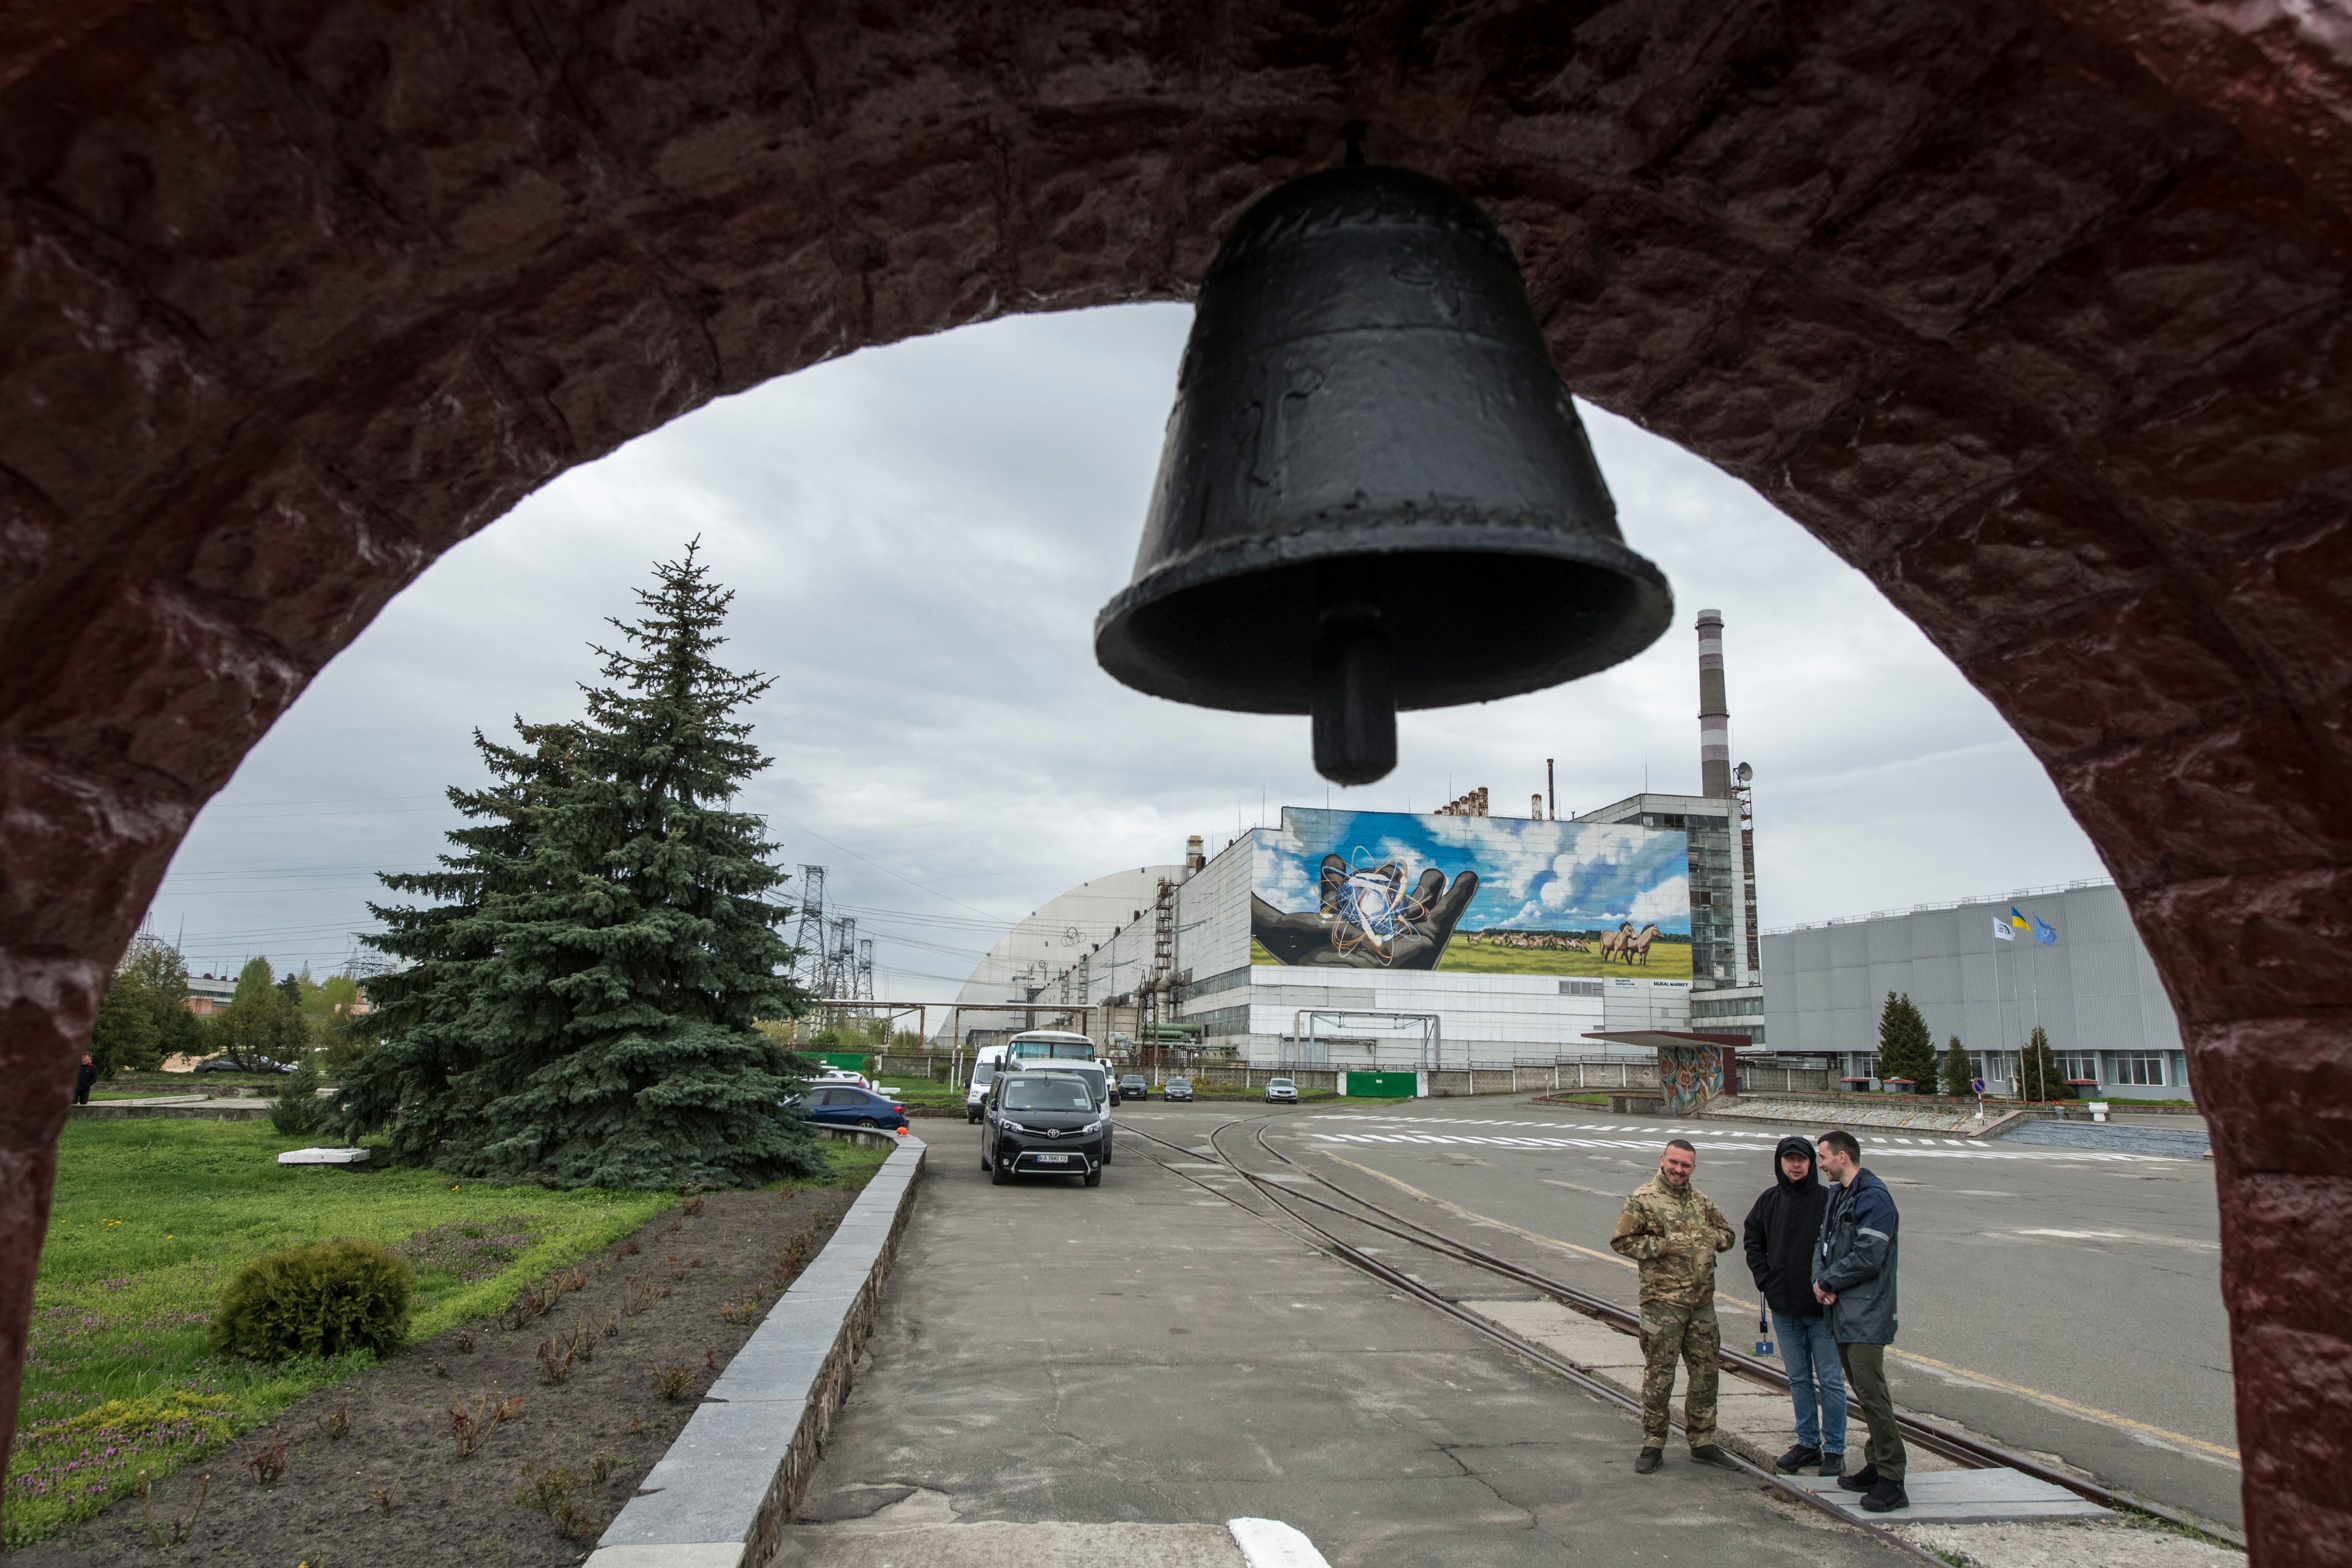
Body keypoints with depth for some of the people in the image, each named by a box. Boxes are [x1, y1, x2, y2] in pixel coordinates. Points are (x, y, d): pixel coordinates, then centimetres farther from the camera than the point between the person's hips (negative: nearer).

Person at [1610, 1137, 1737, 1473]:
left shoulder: (1700, 1200, 13)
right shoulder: (1643, 1199, -5)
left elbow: (1727, 1234, 23)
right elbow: (1621, 1241, -7)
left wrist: (1712, 1238, -1)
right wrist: (1664, 1246, -15)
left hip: (1702, 1301, 6)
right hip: (1662, 1301, -6)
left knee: (1706, 1372, 11)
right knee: (1659, 1374, -1)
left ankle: (1702, 1442, 26)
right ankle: (1653, 1445, 11)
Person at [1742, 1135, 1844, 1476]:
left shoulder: (1828, 1200, -9)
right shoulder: (1769, 1201, 5)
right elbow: (1752, 1240, 16)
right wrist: (1764, 1279, 5)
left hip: (1822, 1308, -4)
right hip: (1784, 1307, 4)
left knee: (1830, 1381, 3)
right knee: (1799, 1380, 13)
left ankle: (1834, 1450, 14)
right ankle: (1808, 1444, 24)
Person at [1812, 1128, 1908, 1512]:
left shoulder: (1873, 1197, -15)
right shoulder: (1837, 1195, 16)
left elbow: (1867, 1257, -20)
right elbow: (1824, 1242, 16)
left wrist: (1828, 1282, -9)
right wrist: (1820, 1280, -3)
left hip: (1866, 1315, -10)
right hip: (1843, 1311, 10)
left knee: (1871, 1393, -10)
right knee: (1861, 1391, 15)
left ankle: (1892, 1482, -6)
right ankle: (1876, 1466, 25)